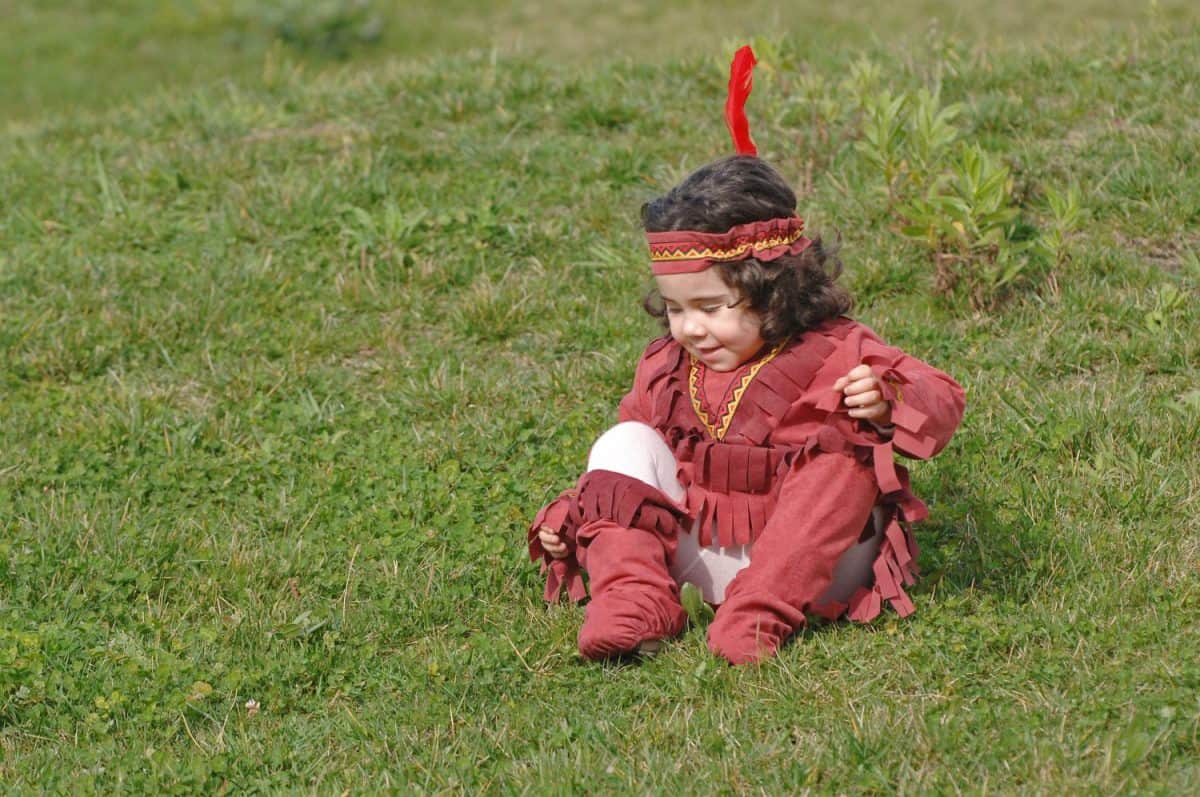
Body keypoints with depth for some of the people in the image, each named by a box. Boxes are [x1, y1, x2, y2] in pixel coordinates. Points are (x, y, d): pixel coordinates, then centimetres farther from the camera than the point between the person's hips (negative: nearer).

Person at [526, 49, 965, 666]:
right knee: (625, 444, -10)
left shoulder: (830, 354, -9)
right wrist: (570, 515, 0)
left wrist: (887, 403, -36)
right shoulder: (666, 368, 6)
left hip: (814, 562, -4)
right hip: (702, 559, 4)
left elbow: (939, 400, -13)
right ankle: (633, 597, -27)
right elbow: (628, 476, 17)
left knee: (845, 456, -29)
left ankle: (758, 615, -36)